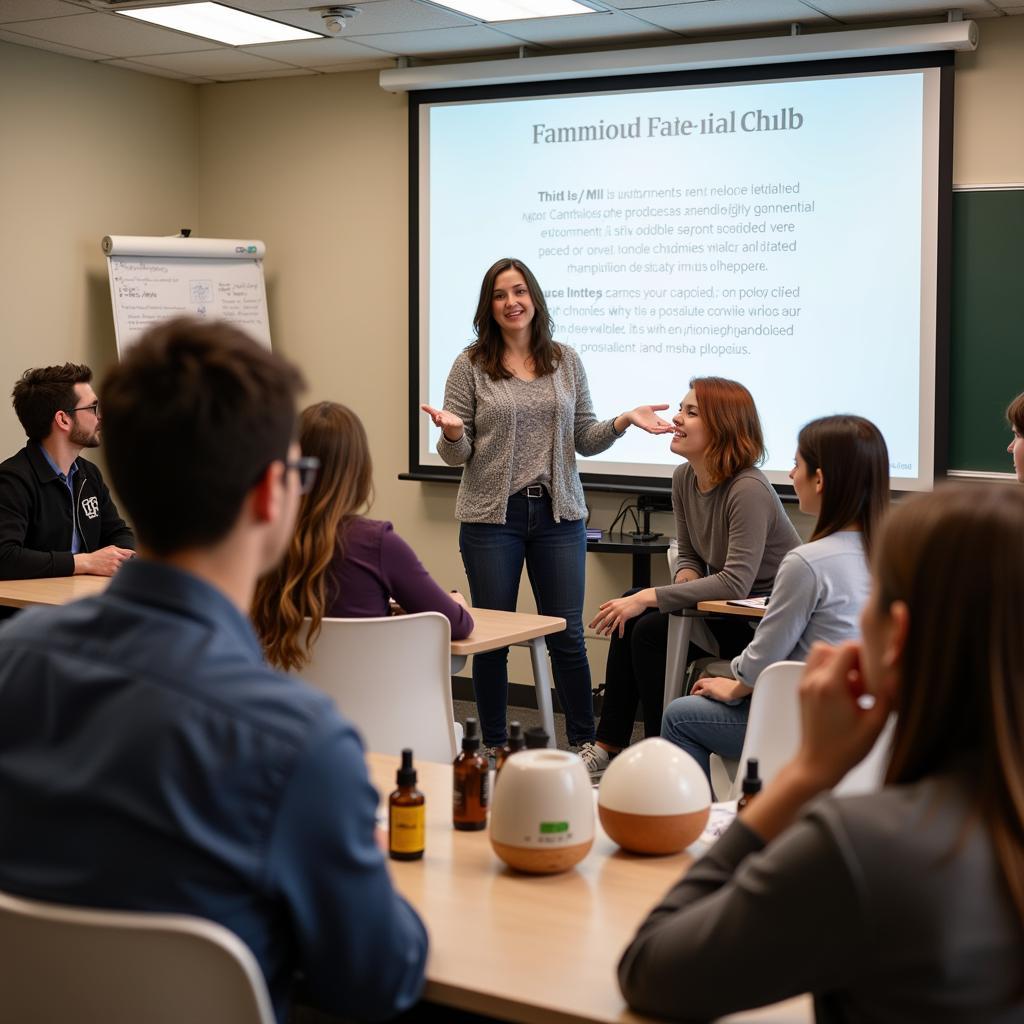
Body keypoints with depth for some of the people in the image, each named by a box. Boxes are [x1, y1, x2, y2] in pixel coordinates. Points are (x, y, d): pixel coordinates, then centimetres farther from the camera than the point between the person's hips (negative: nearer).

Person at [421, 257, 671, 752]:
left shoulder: (566, 361, 8)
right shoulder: (471, 365, 0)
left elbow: (583, 440, 10)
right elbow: (456, 455, 0)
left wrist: (625, 420, -6)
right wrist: (451, 432, -22)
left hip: (558, 514, 2)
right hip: (491, 516, -1)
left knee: (567, 635, 4)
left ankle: (585, 743, 17)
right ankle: (494, 748, 18)